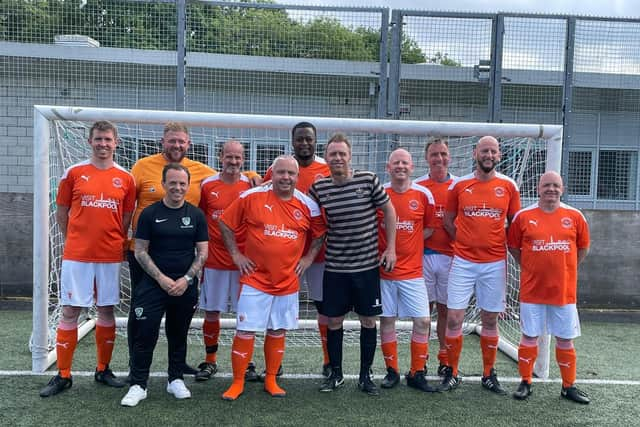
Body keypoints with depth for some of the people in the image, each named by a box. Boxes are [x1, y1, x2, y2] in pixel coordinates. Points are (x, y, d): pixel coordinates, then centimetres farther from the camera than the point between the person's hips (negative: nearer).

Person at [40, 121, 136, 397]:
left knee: (107, 311, 9)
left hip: (110, 257, 1)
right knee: (70, 312, 2)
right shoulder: (74, 173, 2)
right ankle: (63, 375, 14)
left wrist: (114, 241, 5)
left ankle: (103, 370, 23)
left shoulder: (125, 178, 4)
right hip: (76, 255, -1)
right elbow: (61, 213, 9)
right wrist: (75, 242, 9)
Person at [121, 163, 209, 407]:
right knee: (145, 335, -3)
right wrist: (162, 278, -11)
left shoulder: (196, 215, 4)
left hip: (185, 287, 2)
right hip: (153, 284, -2)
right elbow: (140, 252, -2)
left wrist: (186, 279, -9)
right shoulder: (150, 214, 0)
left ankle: (175, 380, 27)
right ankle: (138, 385, 9)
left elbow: (202, 252, 3)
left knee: (178, 336, 13)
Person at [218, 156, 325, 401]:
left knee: (278, 332, 12)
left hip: (287, 282, 3)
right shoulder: (252, 197, -6)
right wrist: (236, 255, -2)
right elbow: (226, 224, 2)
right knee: (245, 332, -1)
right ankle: (237, 383, 15)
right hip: (255, 280, -2)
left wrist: (309, 257, 7)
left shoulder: (307, 205, 1)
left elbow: (320, 234, 16)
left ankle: (271, 380, 28)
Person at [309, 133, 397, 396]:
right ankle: (336, 374, 26)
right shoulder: (319, 187, -2)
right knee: (334, 321, 7)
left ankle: (365, 375, 24)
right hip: (335, 267, 1)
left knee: (368, 320, 8)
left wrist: (391, 248, 0)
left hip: (368, 265, -1)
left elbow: (388, 209, 3)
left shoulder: (368, 180, -6)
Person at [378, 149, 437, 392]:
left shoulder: (423, 195, 0)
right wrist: (385, 246, -4)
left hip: (412, 270, 0)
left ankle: (417, 373, 14)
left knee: (423, 321, -2)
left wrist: (409, 241, -1)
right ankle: (391, 372, 22)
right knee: (386, 320, 7)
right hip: (384, 270, 0)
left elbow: (429, 228, 10)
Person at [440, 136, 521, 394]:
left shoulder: (509, 186, 2)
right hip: (463, 262, -1)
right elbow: (448, 220, 10)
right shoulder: (459, 185, 0)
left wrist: (508, 248, 3)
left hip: (495, 263, 1)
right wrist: (467, 242, 4)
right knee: (453, 318, -3)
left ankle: (489, 375, 25)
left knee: (490, 320, 10)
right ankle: (452, 374, 14)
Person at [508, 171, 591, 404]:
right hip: (532, 290, -1)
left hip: (564, 291, 1)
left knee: (565, 339, 10)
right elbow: (513, 247, 7)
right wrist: (530, 268, 3)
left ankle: (568, 386, 25)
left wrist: (564, 269, 8)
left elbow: (583, 248, 12)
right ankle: (525, 383, 21)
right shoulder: (523, 216, -3)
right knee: (529, 337, 7)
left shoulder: (575, 216, 0)